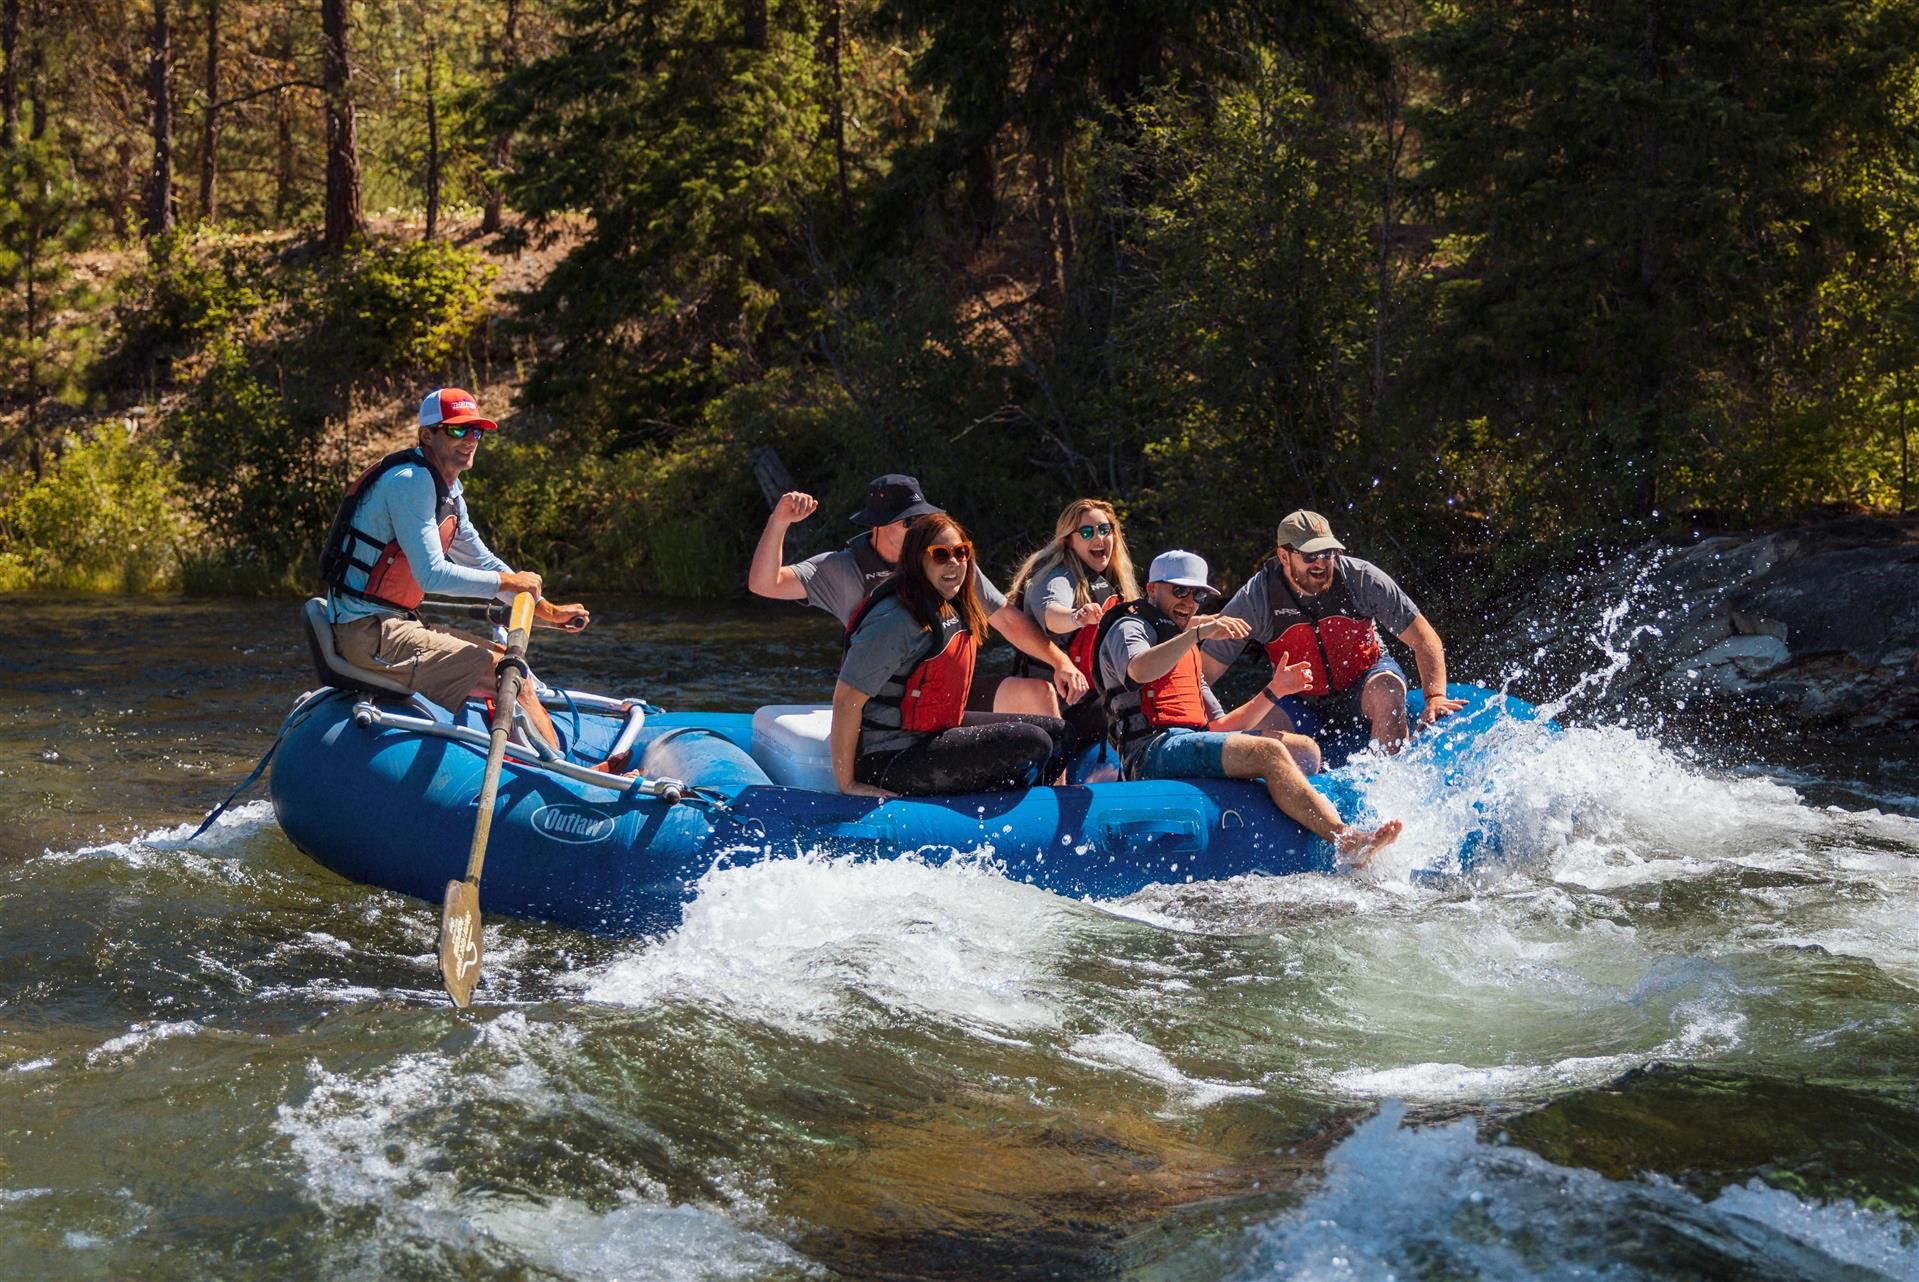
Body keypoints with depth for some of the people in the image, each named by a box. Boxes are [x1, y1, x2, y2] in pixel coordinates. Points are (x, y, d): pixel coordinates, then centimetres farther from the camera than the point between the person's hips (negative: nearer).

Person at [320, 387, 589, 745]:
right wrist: (510, 582, -13)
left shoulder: (448, 490, 15)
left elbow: (481, 561, 23)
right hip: (369, 632, -11)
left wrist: (549, 611, 16)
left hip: (389, 627, 11)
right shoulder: (410, 481, -17)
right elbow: (432, 575, -23)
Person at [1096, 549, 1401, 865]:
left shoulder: (1187, 655, 34)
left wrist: (1274, 691, 14)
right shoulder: (1129, 628, 8)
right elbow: (1139, 671, -20)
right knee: (1268, 752, -29)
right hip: (1155, 748, -9)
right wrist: (1197, 632, -27)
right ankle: (1347, 843, -42)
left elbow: (1219, 727, 25)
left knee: (1304, 749, -6)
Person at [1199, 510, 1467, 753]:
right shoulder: (1257, 598, -17)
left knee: (1386, 685, -32)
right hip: (1304, 708, 0)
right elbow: (1203, 672, -15)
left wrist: (1435, 696, -27)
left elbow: (1424, 638, -13)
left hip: (1362, 696, 0)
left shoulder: (1361, 578, -17)